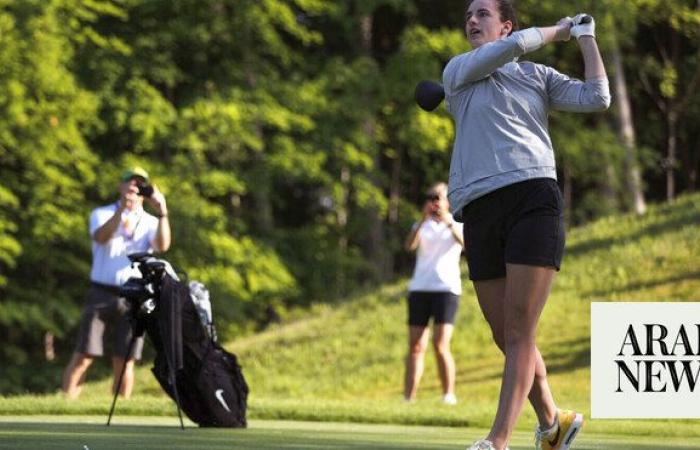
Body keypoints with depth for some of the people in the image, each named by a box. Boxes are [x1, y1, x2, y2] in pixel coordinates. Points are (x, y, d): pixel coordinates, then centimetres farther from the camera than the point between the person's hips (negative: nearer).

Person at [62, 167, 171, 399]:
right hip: (102, 294, -2)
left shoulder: (150, 222, 11)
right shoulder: (103, 214, 7)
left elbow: (162, 245, -11)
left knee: (125, 360, -1)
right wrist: (122, 209, -29)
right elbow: (101, 237, -16)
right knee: (84, 356, -7)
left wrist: (162, 214, -25)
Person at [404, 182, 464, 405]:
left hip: (446, 288, -3)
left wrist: (449, 223, -32)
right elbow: (410, 245, -6)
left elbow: (464, 242, -14)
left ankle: (449, 395, -11)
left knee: (441, 345, -16)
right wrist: (423, 220, -21)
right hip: (419, 288, 3)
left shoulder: (457, 226, 9)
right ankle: (408, 398, -1)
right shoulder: (422, 226, 16)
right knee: (415, 347, -1)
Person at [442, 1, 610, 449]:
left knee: (519, 331, -12)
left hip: (533, 197, -2)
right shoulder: (457, 71, 14)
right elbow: (513, 46, -1)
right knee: (506, 337, 5)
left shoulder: (539, 76, 17)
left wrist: (586, 38, 11)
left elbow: (596, 98, 6)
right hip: (481, 210, 2)